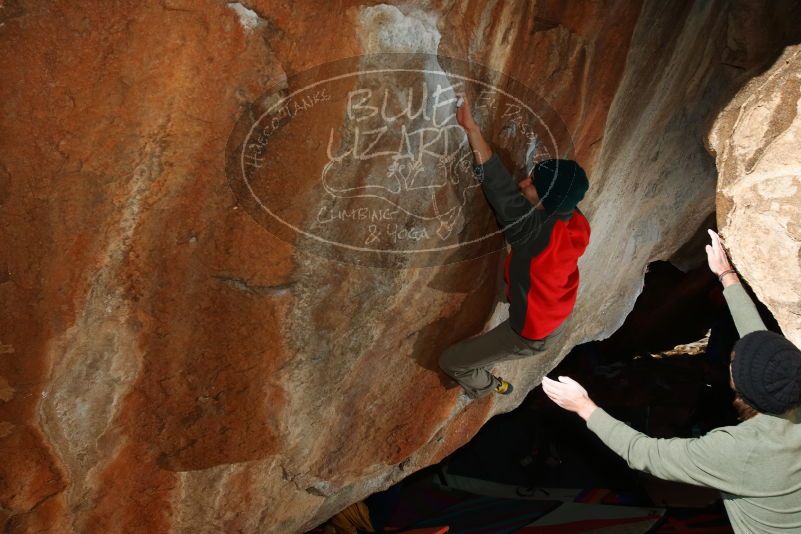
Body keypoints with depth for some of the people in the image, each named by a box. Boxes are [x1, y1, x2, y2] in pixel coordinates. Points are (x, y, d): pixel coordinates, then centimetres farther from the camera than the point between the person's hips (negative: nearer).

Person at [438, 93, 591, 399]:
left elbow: (500, 189, -48)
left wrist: (470, 127, -49)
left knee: (451, 362, 5)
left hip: (532, 334, -8)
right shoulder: (576, 223, -16)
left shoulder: (537, 232, -41)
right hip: (556, 320, 8)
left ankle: (485, 387, 32)